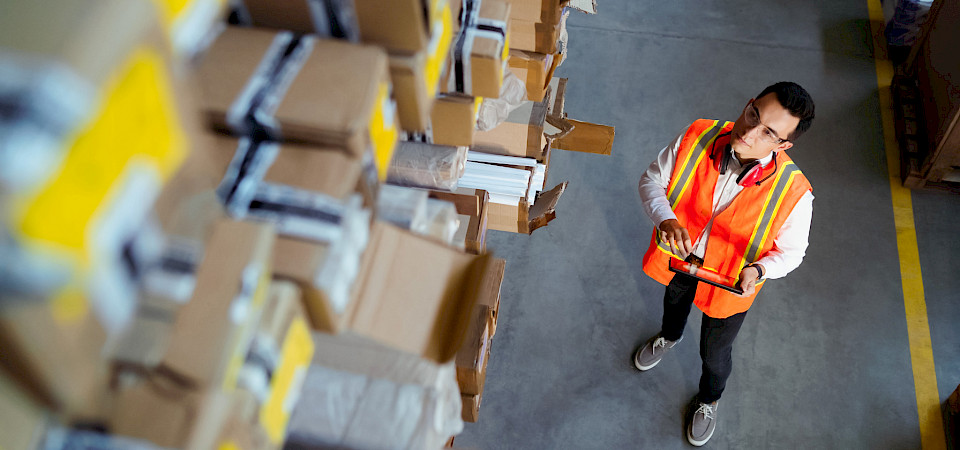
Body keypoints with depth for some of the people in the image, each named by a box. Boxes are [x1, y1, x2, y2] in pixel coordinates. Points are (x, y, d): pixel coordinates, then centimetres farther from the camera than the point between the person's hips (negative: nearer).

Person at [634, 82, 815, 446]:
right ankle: (670, 336, 76)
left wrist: (757, 271, -37)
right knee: (674, 301, 38)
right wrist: (667, 220, -35)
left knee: (714, 353, 24)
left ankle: (708, 401, 61)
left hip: (729, 283, -2)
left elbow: (791, 252, -16)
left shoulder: (794, 193, -34)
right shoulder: (697, 137, -31)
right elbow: (652, 180, -15)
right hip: (677, 257, 2)